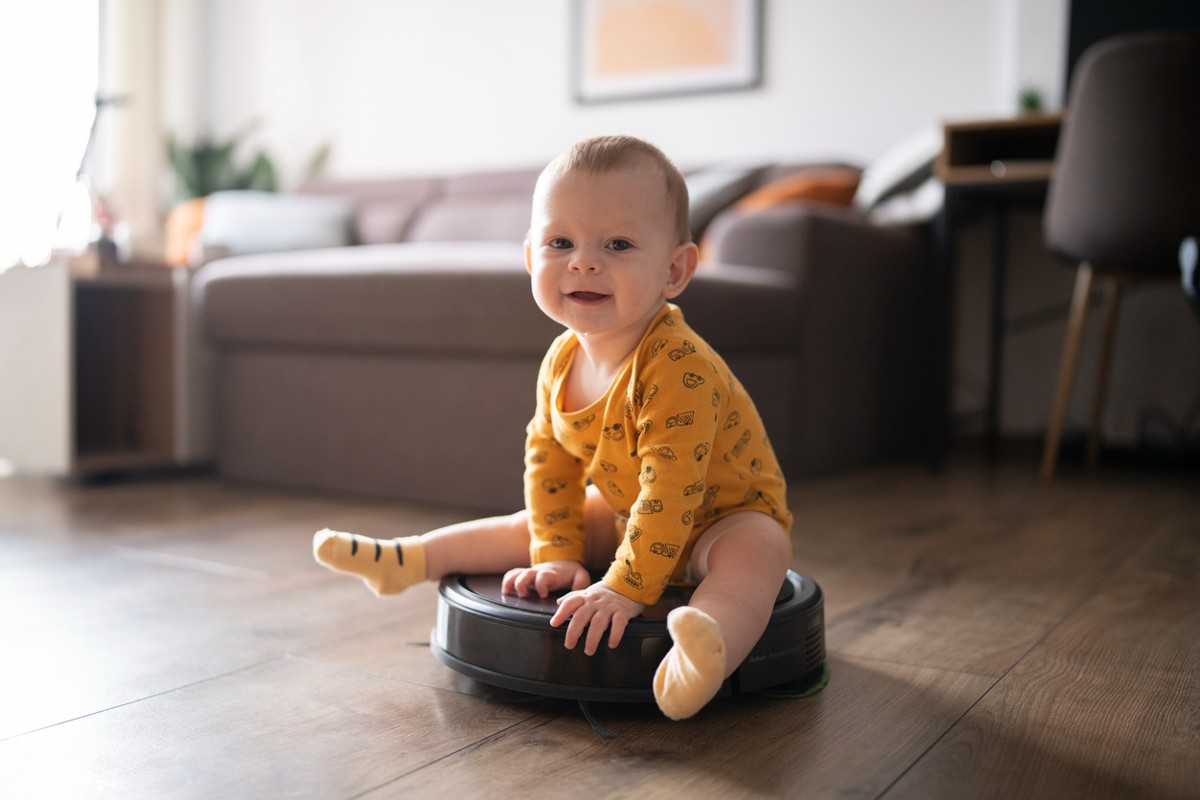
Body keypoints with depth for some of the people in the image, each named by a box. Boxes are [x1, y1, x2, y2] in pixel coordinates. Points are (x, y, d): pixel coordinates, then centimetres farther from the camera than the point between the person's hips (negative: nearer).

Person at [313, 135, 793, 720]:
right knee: (532, 525, 10)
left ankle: (708, 652, -64)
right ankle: (406, 560, 19)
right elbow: (549, 459, 2)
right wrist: (556, 555, -2)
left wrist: (625, 589, -36)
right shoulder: (562, 360, -8)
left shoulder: (678, 365, -34)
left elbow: (672, 489, -36)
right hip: (628, 515, 8)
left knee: (754, 550, -38)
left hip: (728, 516, -7)